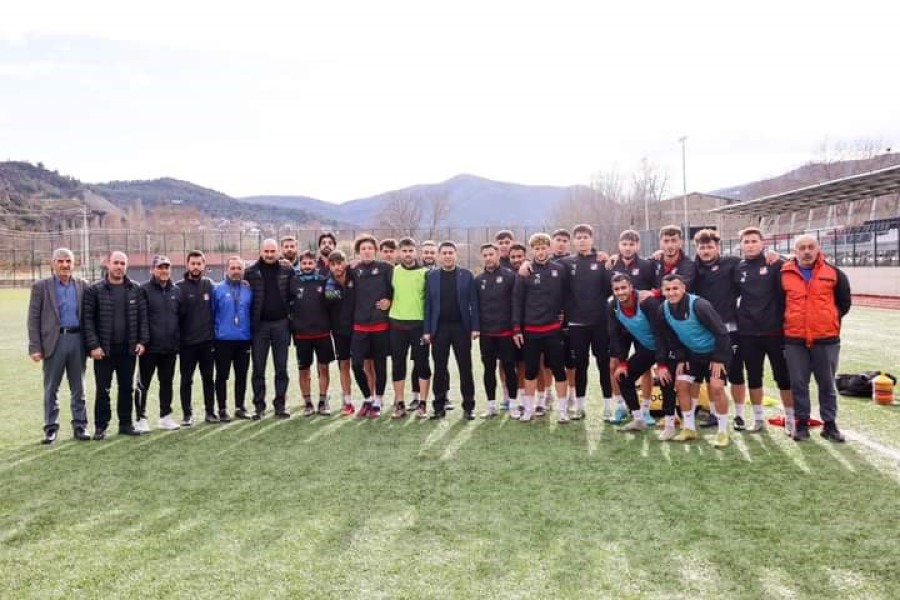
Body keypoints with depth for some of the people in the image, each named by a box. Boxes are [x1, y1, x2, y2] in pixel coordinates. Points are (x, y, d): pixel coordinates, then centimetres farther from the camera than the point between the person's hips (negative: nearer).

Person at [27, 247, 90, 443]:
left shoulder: (82, 285, 7)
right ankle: (51, 428, 13)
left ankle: (80, 426, 15)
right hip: (54, 341, -2)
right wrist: (35, 347, -8)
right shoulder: (41, 286, 2)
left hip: (77, 340, 2)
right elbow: (33, 319, -1)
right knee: (51, 389, 4)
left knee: (78, 388, 8)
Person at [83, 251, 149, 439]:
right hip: (104, 349, -3)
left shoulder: (136, 290, 5)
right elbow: (88, 319, -5)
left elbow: (143, 317, 7)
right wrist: (93, 345, -11)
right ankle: (101, 426, 12)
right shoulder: (95, 290, -3)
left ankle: (126, 423, 20)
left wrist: (142, 341, -1)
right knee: (102, 390, 3)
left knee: (127, 388, 10)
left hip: (128, 349, 3)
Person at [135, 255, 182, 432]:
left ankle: (165, 416, 23)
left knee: (167, 383, 13)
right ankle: (141, 419, 13)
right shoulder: (144, 290, -6)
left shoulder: (176, 291, 10)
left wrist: (178, 341, 10)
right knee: (143, 384, 4)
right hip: (150, 347, -5)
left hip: (170, 347, 5)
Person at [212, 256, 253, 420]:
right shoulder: (217, 289, -3)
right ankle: (222, 409, 15)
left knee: (242, 375, 10)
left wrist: (252, 334, 5)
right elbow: (210, 314, -1)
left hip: (244, 339, 3)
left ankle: (240, 407, 21)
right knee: (222, 376, 5)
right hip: (223, 340, -3)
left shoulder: (248, 289, 5)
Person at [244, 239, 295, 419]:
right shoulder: (251, 272, 1)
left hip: (281, 324, 1)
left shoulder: (287, 271, 4)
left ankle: (280, 404, 14)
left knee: (281, 368, 5)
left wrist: (289, 317, -1)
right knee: (258, 368, 5)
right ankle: (259, 406, 13)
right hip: (259, 325, -1)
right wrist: (249, 323, -5)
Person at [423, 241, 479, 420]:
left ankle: (468, 407, 11)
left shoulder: (466, 275, 3)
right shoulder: (432, 276, 6)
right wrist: (427, 330, -1)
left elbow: (473, 302, 1)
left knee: (465, 368, 3)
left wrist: (475, 327, -6)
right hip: (439, 328, 1)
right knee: (439, 368, 5)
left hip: (461, 327, -1)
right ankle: (439, 406, 15)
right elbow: (428, 304, 4)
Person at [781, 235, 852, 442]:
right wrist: (788, 322, 9)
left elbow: (844, 302, 12)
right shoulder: (784, 274, 0)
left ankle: (829, 424, 20)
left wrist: (831, 320, 8)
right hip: (794, 340, 0)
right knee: (798, 383, 7)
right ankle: (802, 423, 18)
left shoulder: (833, 273, 1)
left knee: (827, 384, 9)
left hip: (826, 339, 0)